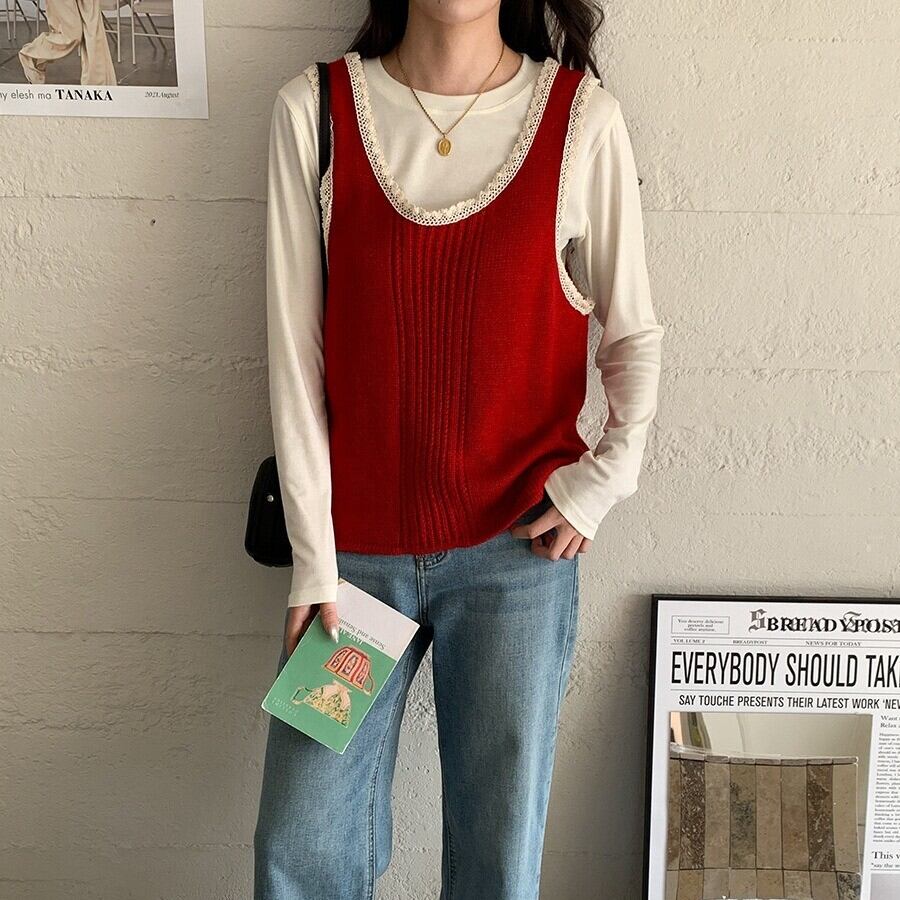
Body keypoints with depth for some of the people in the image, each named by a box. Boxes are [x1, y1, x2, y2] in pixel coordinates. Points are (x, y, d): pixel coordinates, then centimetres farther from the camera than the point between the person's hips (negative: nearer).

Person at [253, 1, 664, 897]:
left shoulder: (582, 117, -5)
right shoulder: (313, 110, -3)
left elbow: (634, 335, 5)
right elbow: (294, 349, -3)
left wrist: (603, 477, -9)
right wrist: (314, 556, -3)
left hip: (517, 548, 0)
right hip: (356, 545, 1)